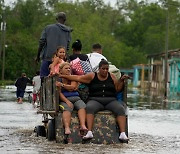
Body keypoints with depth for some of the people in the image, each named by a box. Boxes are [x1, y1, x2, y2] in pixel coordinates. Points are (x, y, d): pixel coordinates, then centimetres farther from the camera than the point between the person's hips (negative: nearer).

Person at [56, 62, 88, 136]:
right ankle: (67, 128, -60)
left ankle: (83, 126, -55)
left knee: (82, 106, -32)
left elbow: (73, 87, 0)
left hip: (76, 98, 2)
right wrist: (67, 101, -16)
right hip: (65, 100, -2)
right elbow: (59, 93, -1)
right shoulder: (58, 80, 12)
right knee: (67, 108, -37)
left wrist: (62, 85, -4)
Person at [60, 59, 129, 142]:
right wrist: (61, 75, 4)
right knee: (89, 107, -35)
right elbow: (77, 78, 7)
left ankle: (122, 134, -35)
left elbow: (118, 89, 15)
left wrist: (121, 80, -2)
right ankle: (89, 132, -45)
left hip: (111, 101, 2)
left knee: (120, 109, -28)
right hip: (95, 101, -1)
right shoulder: (92, 76, 8)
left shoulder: (111, 76, 13)